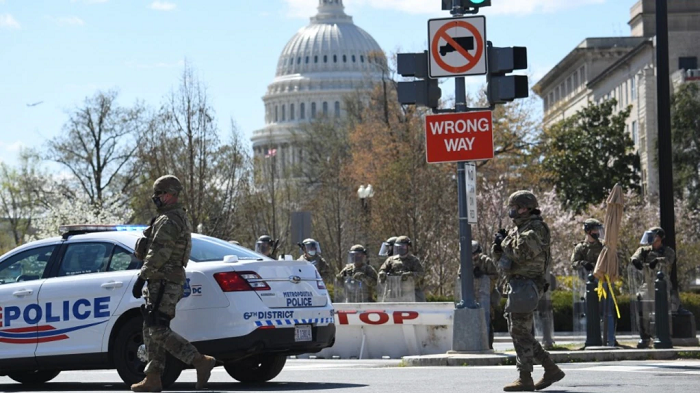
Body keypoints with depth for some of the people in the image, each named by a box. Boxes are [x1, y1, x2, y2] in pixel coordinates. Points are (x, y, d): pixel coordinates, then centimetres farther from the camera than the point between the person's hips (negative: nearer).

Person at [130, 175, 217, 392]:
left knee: (158, 331, -14)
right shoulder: (180, 219, 20)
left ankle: (201, 361, -19)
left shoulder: (169, 221, -15)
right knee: (151, 331, 11)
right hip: (169, 282, 11)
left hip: (163, 283, -11)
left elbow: (158, 255, -21)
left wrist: (141, 278, -20)